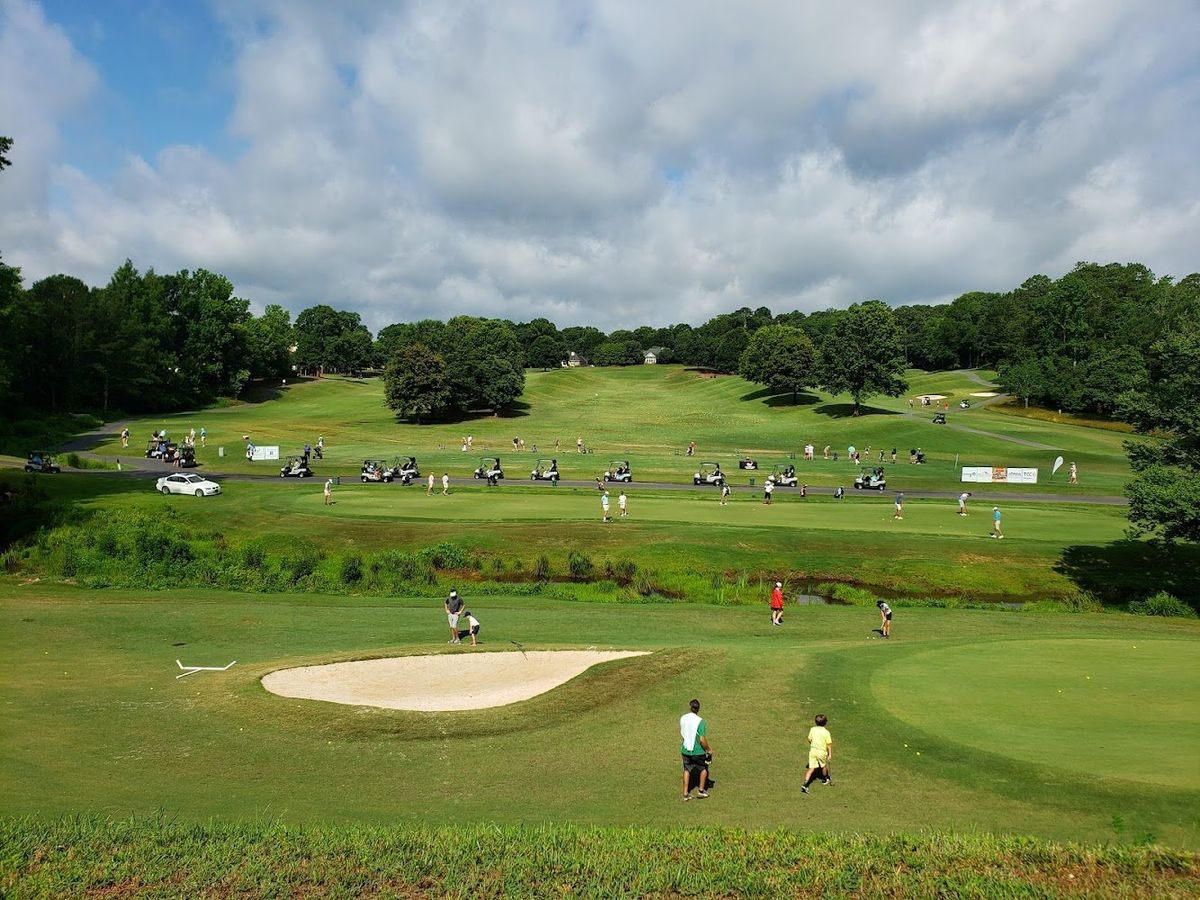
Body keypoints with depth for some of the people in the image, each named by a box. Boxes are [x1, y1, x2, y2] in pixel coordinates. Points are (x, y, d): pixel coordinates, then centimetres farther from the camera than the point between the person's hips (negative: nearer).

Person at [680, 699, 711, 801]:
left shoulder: (683, 718, -6)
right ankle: (701, 791, 27)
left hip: (685, 750, 4)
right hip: (698, 751, -4)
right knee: (704, 769, 20)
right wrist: (708, 749, -6)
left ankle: (685, 793, 21)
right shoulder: (700, 722, -23)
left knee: (687, 770, 18)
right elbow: (702, 740, -22)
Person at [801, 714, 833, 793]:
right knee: (824, 766, 25)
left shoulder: (812, 729, -3)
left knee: (811, 768, 4)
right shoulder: (826, 732, -14)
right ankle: (824, 779, 47)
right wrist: (830, 754, -3)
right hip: (822, 752, -3)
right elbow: (829, 744, -11)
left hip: (812, 750, 3)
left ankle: (805, 784, -9)